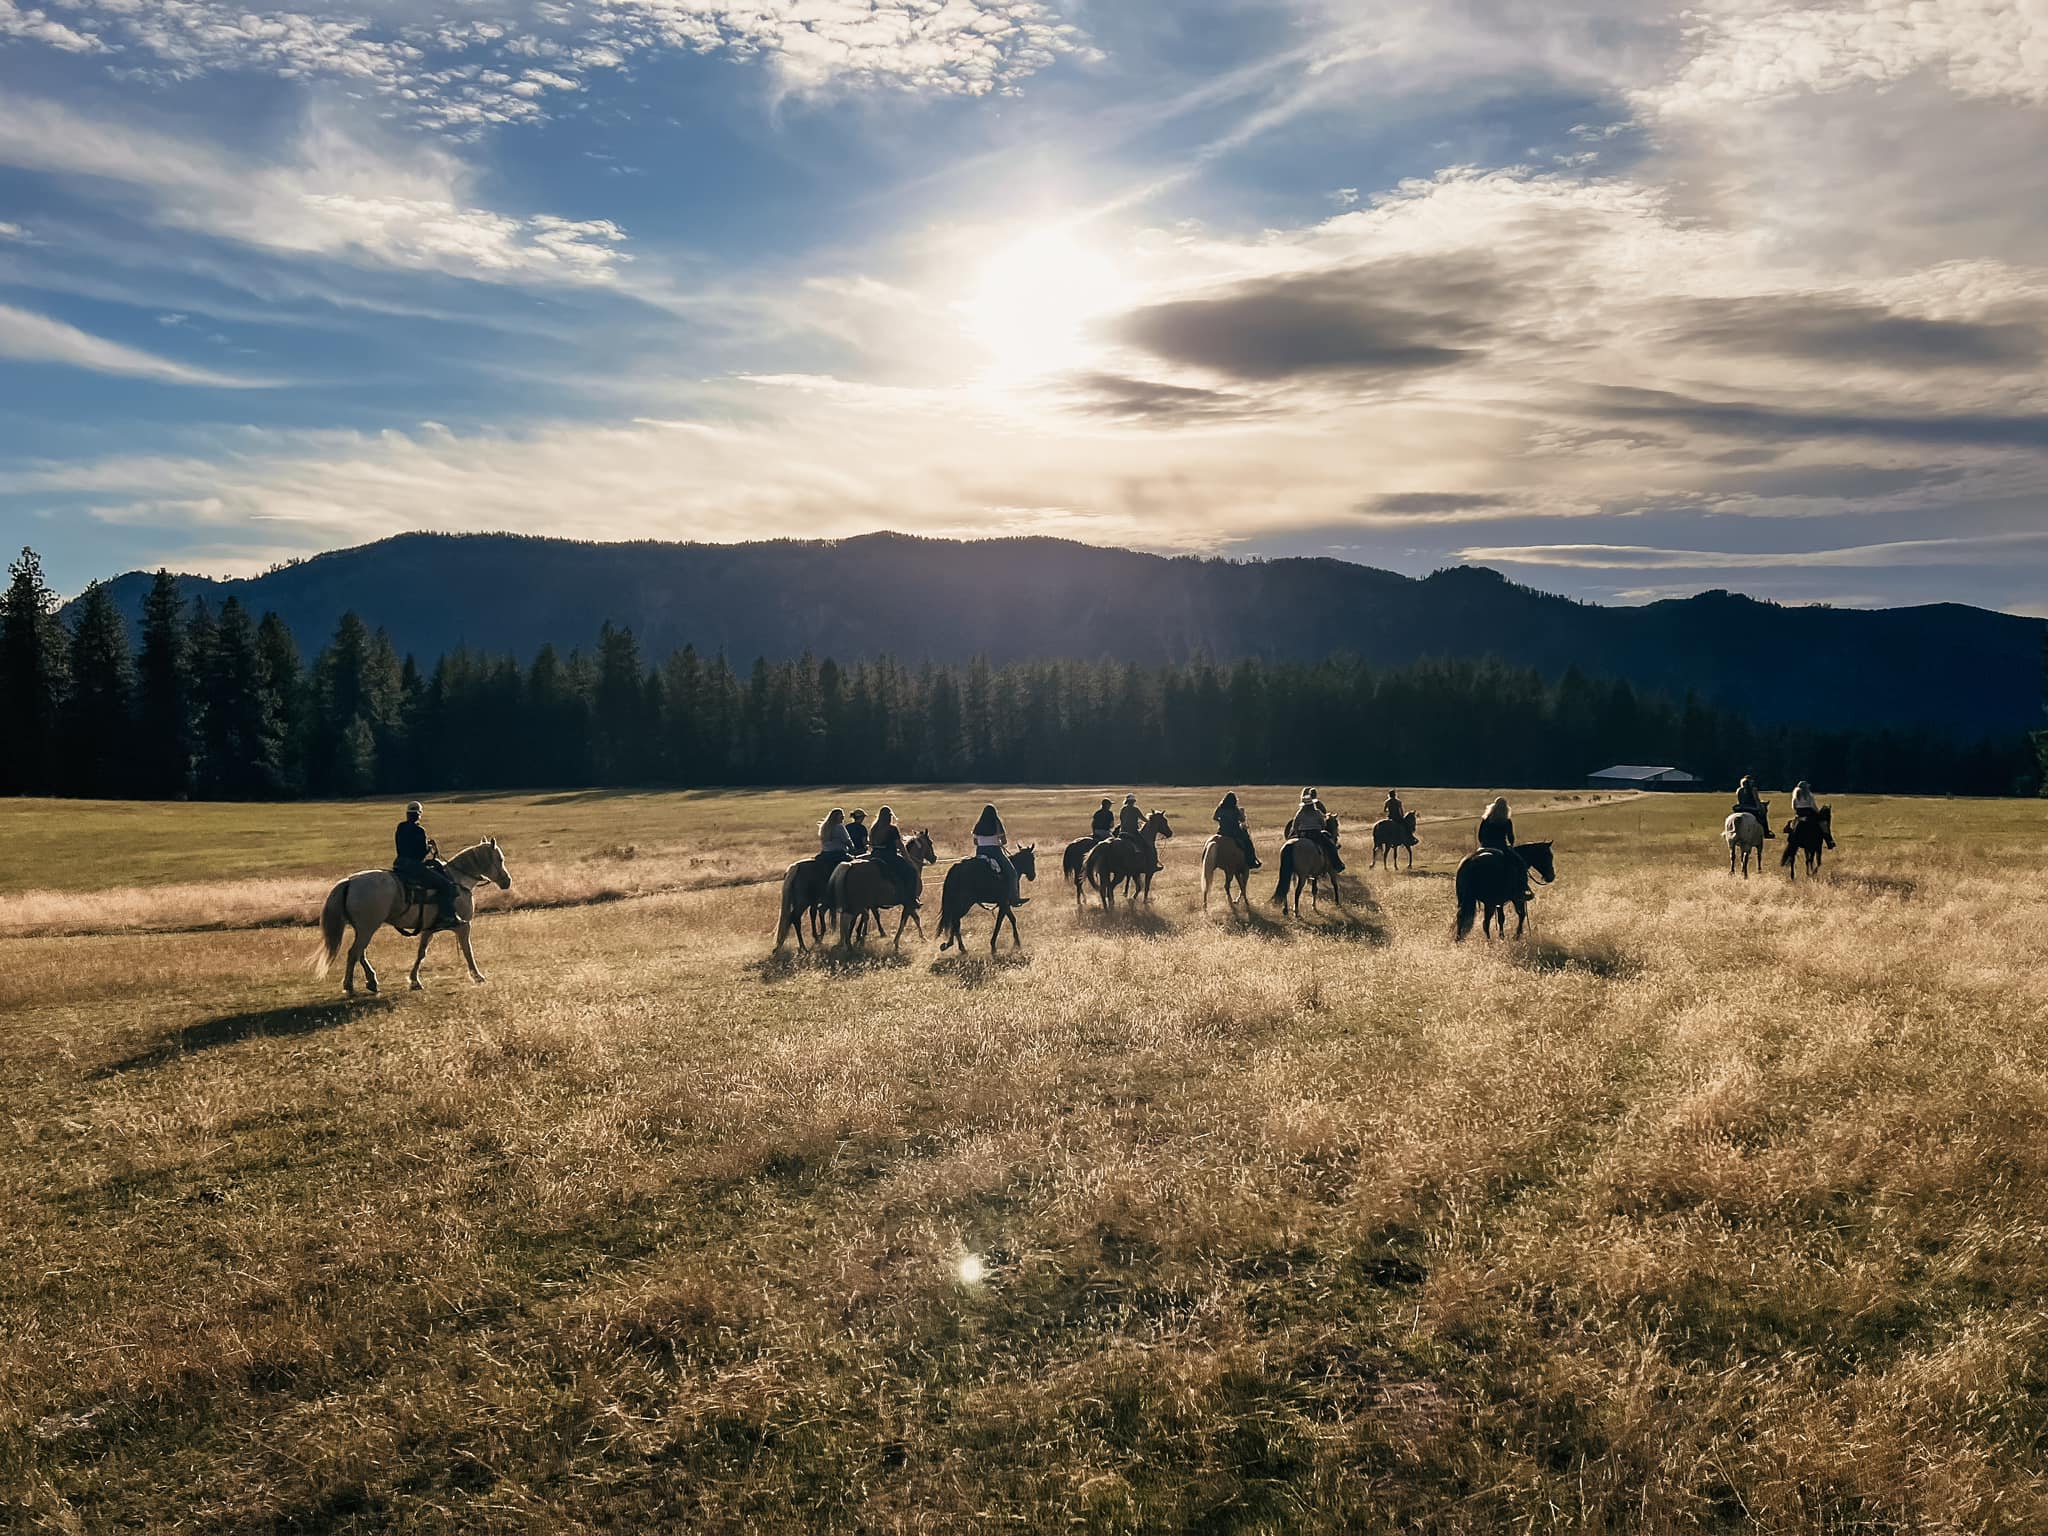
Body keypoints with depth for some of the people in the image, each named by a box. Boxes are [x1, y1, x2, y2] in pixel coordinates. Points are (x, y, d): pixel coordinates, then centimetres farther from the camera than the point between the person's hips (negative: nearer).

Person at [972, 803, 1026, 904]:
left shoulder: (978, 826, 6)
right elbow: (1004, 841, -8)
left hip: (980, 853, 5)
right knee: (1012, 872, 4)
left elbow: (975, 842, 9)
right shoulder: (997, 824, -7)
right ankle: (1014, 898, -1)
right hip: (995, 851, -5)